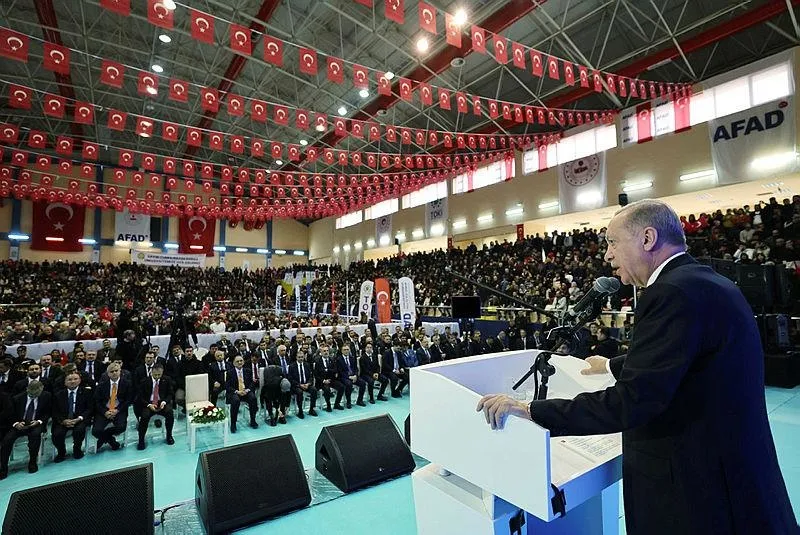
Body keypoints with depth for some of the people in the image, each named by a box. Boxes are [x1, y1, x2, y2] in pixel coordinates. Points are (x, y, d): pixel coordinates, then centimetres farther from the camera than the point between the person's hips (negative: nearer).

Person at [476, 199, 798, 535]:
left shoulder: (675, 292, -25)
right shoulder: (705, 282, 6)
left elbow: (630, 402, -30)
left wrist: (529, 412, -25)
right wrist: (614, 366, 35)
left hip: (698, 490, -9)